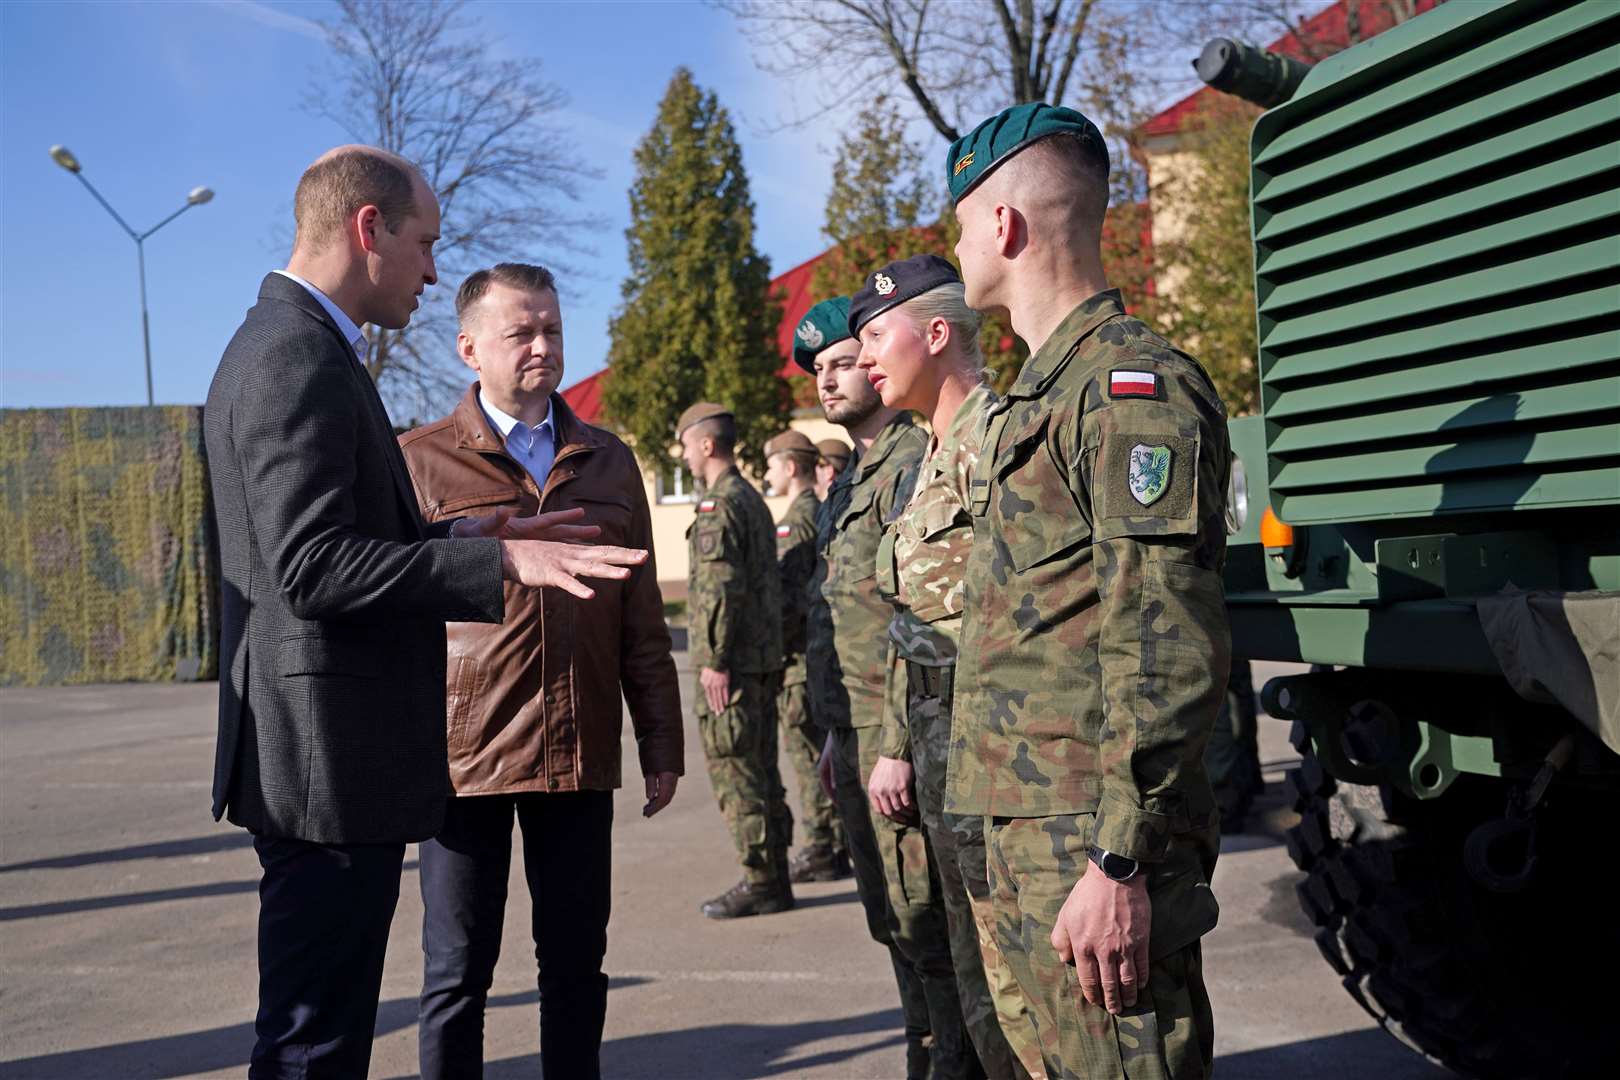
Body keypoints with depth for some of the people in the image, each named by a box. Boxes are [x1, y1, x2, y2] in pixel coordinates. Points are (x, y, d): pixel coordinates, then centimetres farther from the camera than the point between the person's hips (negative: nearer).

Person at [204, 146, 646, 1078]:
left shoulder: (285, 344, 17)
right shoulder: (300, 357, -16)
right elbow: (314, 568, -25)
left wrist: (480, 536, 15)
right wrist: (500, 560, -25)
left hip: (317, 758, 11)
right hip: (331, 756, -11)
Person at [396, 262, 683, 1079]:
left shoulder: (608, 462, 11)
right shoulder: (420, 460, 0)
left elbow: (642, 618, 13)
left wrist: (660, 744, 10)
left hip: (580, 758, 3)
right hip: (463, 760, -3)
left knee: (576, 967, 12)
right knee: (457, 974, 6)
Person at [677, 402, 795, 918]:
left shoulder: (720, 505, -14)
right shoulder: (754, 499, 17)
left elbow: (720, 588, -22)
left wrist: (714, 659, -20)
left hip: (731, 664, -10)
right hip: (765, 657, 10)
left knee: (736, 773, -4)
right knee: (761, 770, 14)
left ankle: (761, 883, 1)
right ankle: (774, 877, 20)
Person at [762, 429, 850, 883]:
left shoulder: (797, 522, -14)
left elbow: (787, 595, -21)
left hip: (800, 655, -10)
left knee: (808, 755, -5)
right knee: (826, 752, 13)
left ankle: (821, 852, -2)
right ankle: (840, 844, 19)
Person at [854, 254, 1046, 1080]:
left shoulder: (995, 435, -13)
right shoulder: (935, 454, 17)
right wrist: (897, 748, 17)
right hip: (946, 753, 10)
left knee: (1020, 988, -3)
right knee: (983, 989, 17)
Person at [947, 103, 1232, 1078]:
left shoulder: (1131, 383, -13)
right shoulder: (1042, 393, 19)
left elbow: (1167, 654, -21)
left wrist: (1119, 862, -24)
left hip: (1093, 843, -10)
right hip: (1029, 824, 10)